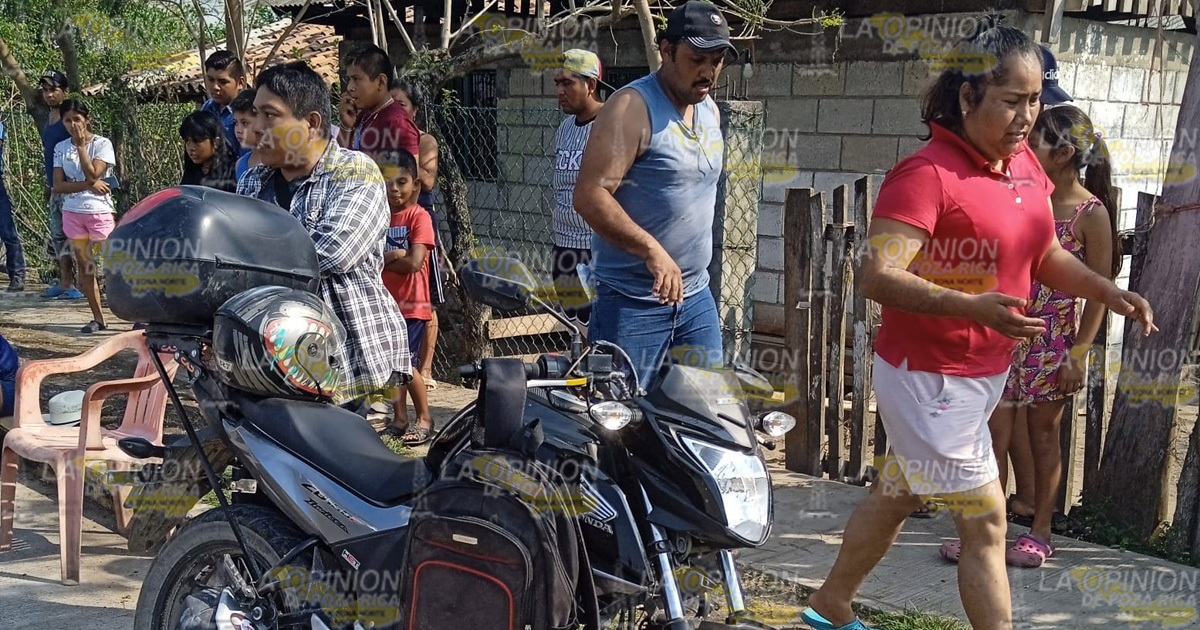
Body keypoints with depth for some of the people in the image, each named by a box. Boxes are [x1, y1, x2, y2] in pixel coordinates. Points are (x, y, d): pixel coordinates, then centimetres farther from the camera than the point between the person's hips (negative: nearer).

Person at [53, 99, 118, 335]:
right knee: (85, 268, 8)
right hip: (73, 214, 4)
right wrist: (88, 185, -15)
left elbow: (92, 174, -18)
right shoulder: (61, 148, 6)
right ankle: (97, 318, 15)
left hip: (100, 212, -4)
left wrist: (80, 145, -14)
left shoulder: (102, 144, -5)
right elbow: (58, 186, -2)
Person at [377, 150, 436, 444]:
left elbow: (413, 262, -19)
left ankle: (424, 419, 7)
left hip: (411, 304, -6)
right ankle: (399, 420, 22)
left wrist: (381, 258, -8)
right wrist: (394, 256, -15)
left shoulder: (419, 216, -9)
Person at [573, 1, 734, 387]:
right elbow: (590, 196, -20)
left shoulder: (710, 111, 13)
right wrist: (652, 250, -27)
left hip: (695, 296, 7)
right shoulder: (633, 108, -12)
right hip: (632, 301, -7)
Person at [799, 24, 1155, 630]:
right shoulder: (927, 174, -21)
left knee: (896, 495, 21)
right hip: (929, 375, -8)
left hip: (984, 371, 8)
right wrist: (973, 307, -40)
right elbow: (878, 276, -28)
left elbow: (1046, 256, 17)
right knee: (986, 522, -4)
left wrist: (1107, 290, 0)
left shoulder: (1026, 165, 5)